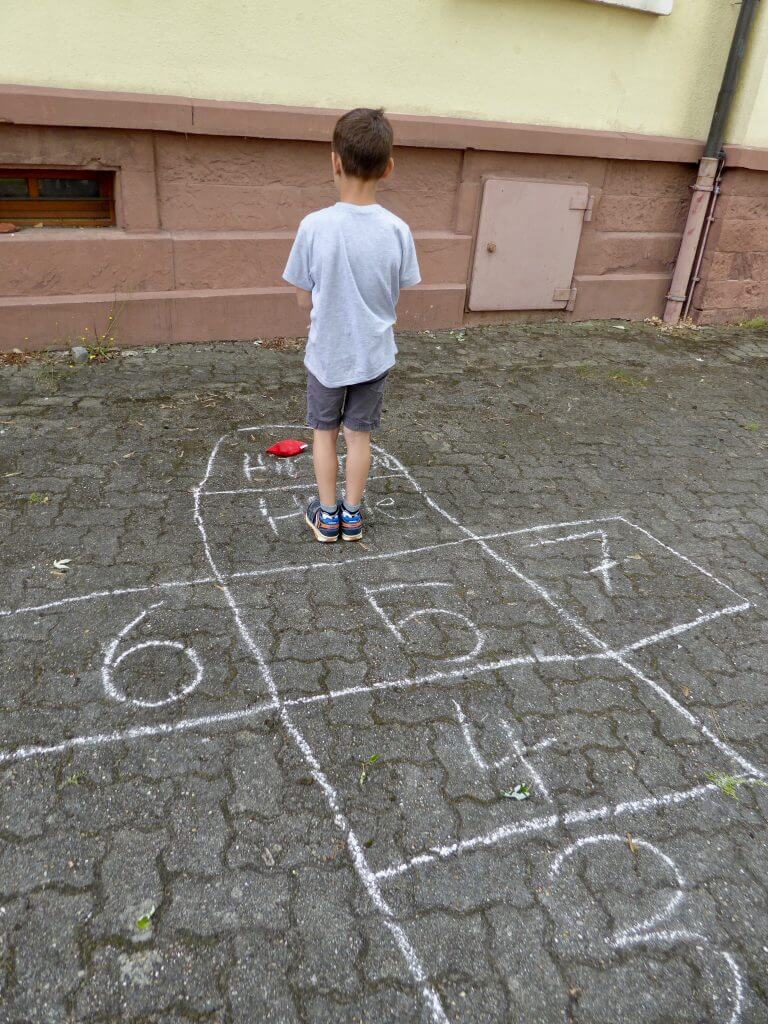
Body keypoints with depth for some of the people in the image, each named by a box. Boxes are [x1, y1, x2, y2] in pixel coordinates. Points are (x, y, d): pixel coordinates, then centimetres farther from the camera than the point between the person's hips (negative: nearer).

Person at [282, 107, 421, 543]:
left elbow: (304, 298, -8)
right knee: (359, 434, 15)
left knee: (325, 431, 17)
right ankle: (352, 514, 28)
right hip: (374, 355, 1)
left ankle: (327, 515, 27)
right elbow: (396, 297, -2)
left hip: (326, 355, -1)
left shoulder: (314, 226, -18)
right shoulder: (398, 230, -12)